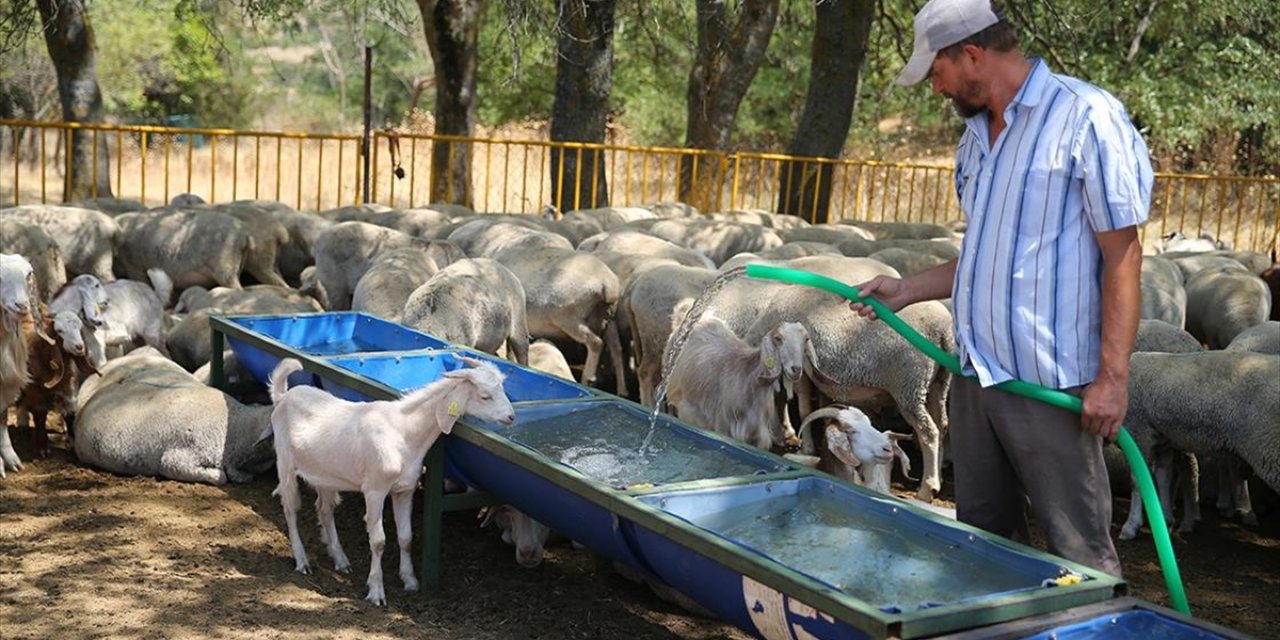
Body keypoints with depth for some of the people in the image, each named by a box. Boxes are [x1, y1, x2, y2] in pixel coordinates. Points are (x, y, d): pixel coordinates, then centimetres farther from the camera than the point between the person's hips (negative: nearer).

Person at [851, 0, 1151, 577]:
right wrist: (907, 290, 15)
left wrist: (1112, 376, -17)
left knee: (1078, 553, -1)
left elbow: (1122, 253, -13)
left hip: (1049, 383, -8)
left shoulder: (1086, 117, -11)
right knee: (984, 536, 16)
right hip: (976, 377, 8)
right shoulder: (976, 136, 14)